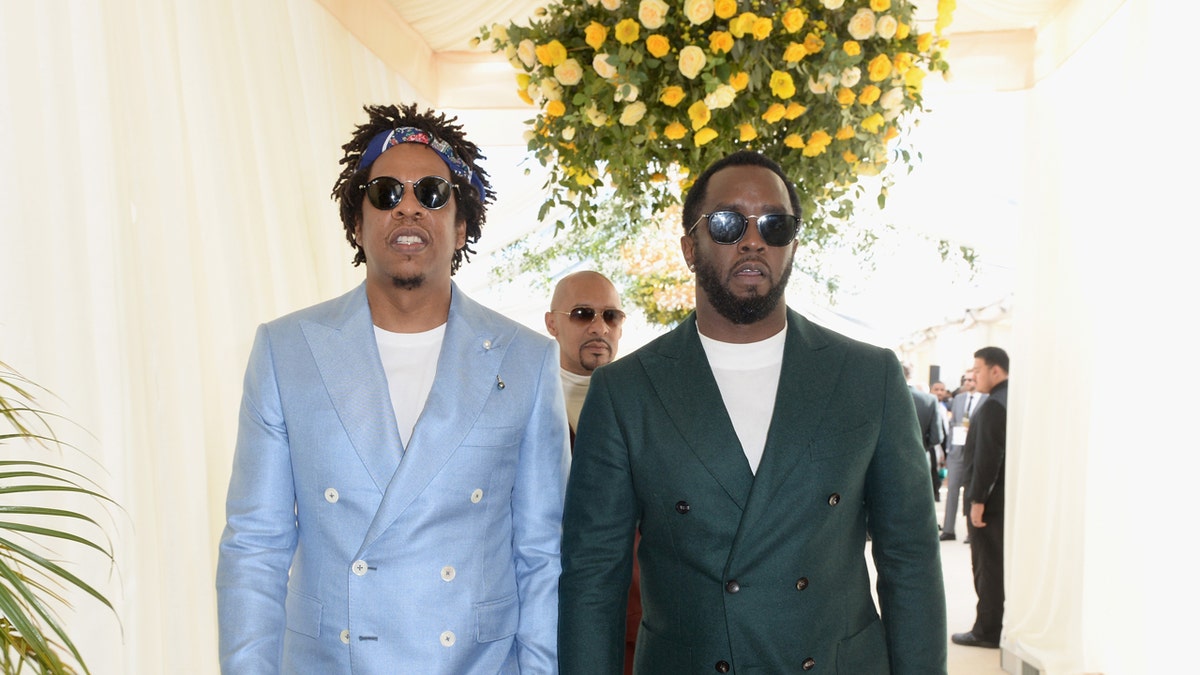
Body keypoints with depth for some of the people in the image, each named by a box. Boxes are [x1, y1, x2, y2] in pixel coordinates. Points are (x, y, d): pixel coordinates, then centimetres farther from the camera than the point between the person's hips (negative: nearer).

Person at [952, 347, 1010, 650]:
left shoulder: (993, 405, -19)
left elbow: (986, 457, -23)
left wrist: (978, 499, -20)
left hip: (991, 498, -9)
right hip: (1011, 496, 9)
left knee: (988, 567, -1)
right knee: (1005, 564, 16)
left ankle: (987, 631, 7)